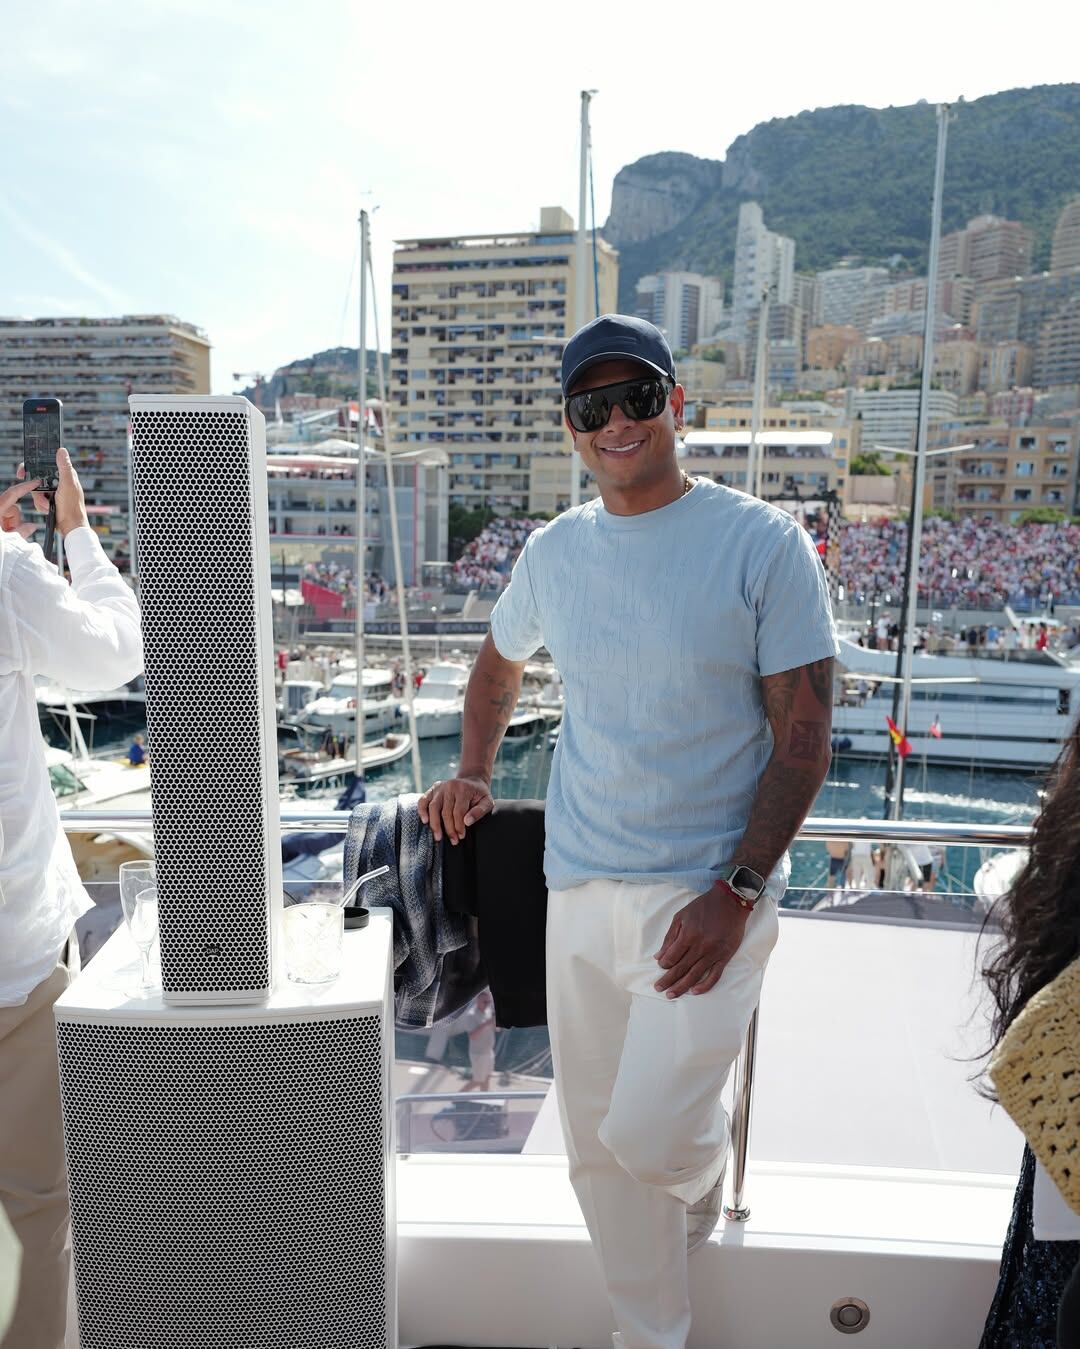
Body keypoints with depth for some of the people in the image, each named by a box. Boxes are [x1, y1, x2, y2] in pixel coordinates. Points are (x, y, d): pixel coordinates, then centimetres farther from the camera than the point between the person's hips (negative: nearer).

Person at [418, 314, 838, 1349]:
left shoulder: (764, 543, -9)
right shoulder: (553, 550, 5)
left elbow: (803, 734, -10)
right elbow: (499, 661, 24)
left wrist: (736, 892, -16)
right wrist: (474, 773, 11)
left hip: (709, 890, -4)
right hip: (579, 889, 5)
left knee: (648, 1134, -11)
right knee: (596, 1147, 13)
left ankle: (702, 1173, 28)